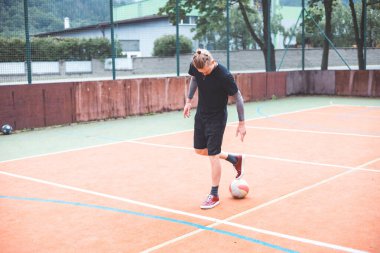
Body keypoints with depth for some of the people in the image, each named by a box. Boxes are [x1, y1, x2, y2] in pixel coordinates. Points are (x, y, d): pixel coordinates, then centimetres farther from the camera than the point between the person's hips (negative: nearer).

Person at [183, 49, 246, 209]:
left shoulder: (224, 76, -29)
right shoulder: (194, 66, -14)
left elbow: (238, 98, -18)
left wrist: (242, 123, -14)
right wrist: (189, 100, 7)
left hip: (217, 118, -7)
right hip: (201, 115, 7)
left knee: (213, 156, -5)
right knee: (199, 150, 16)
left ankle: (214, 195, 10)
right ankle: (235, 159, 36)